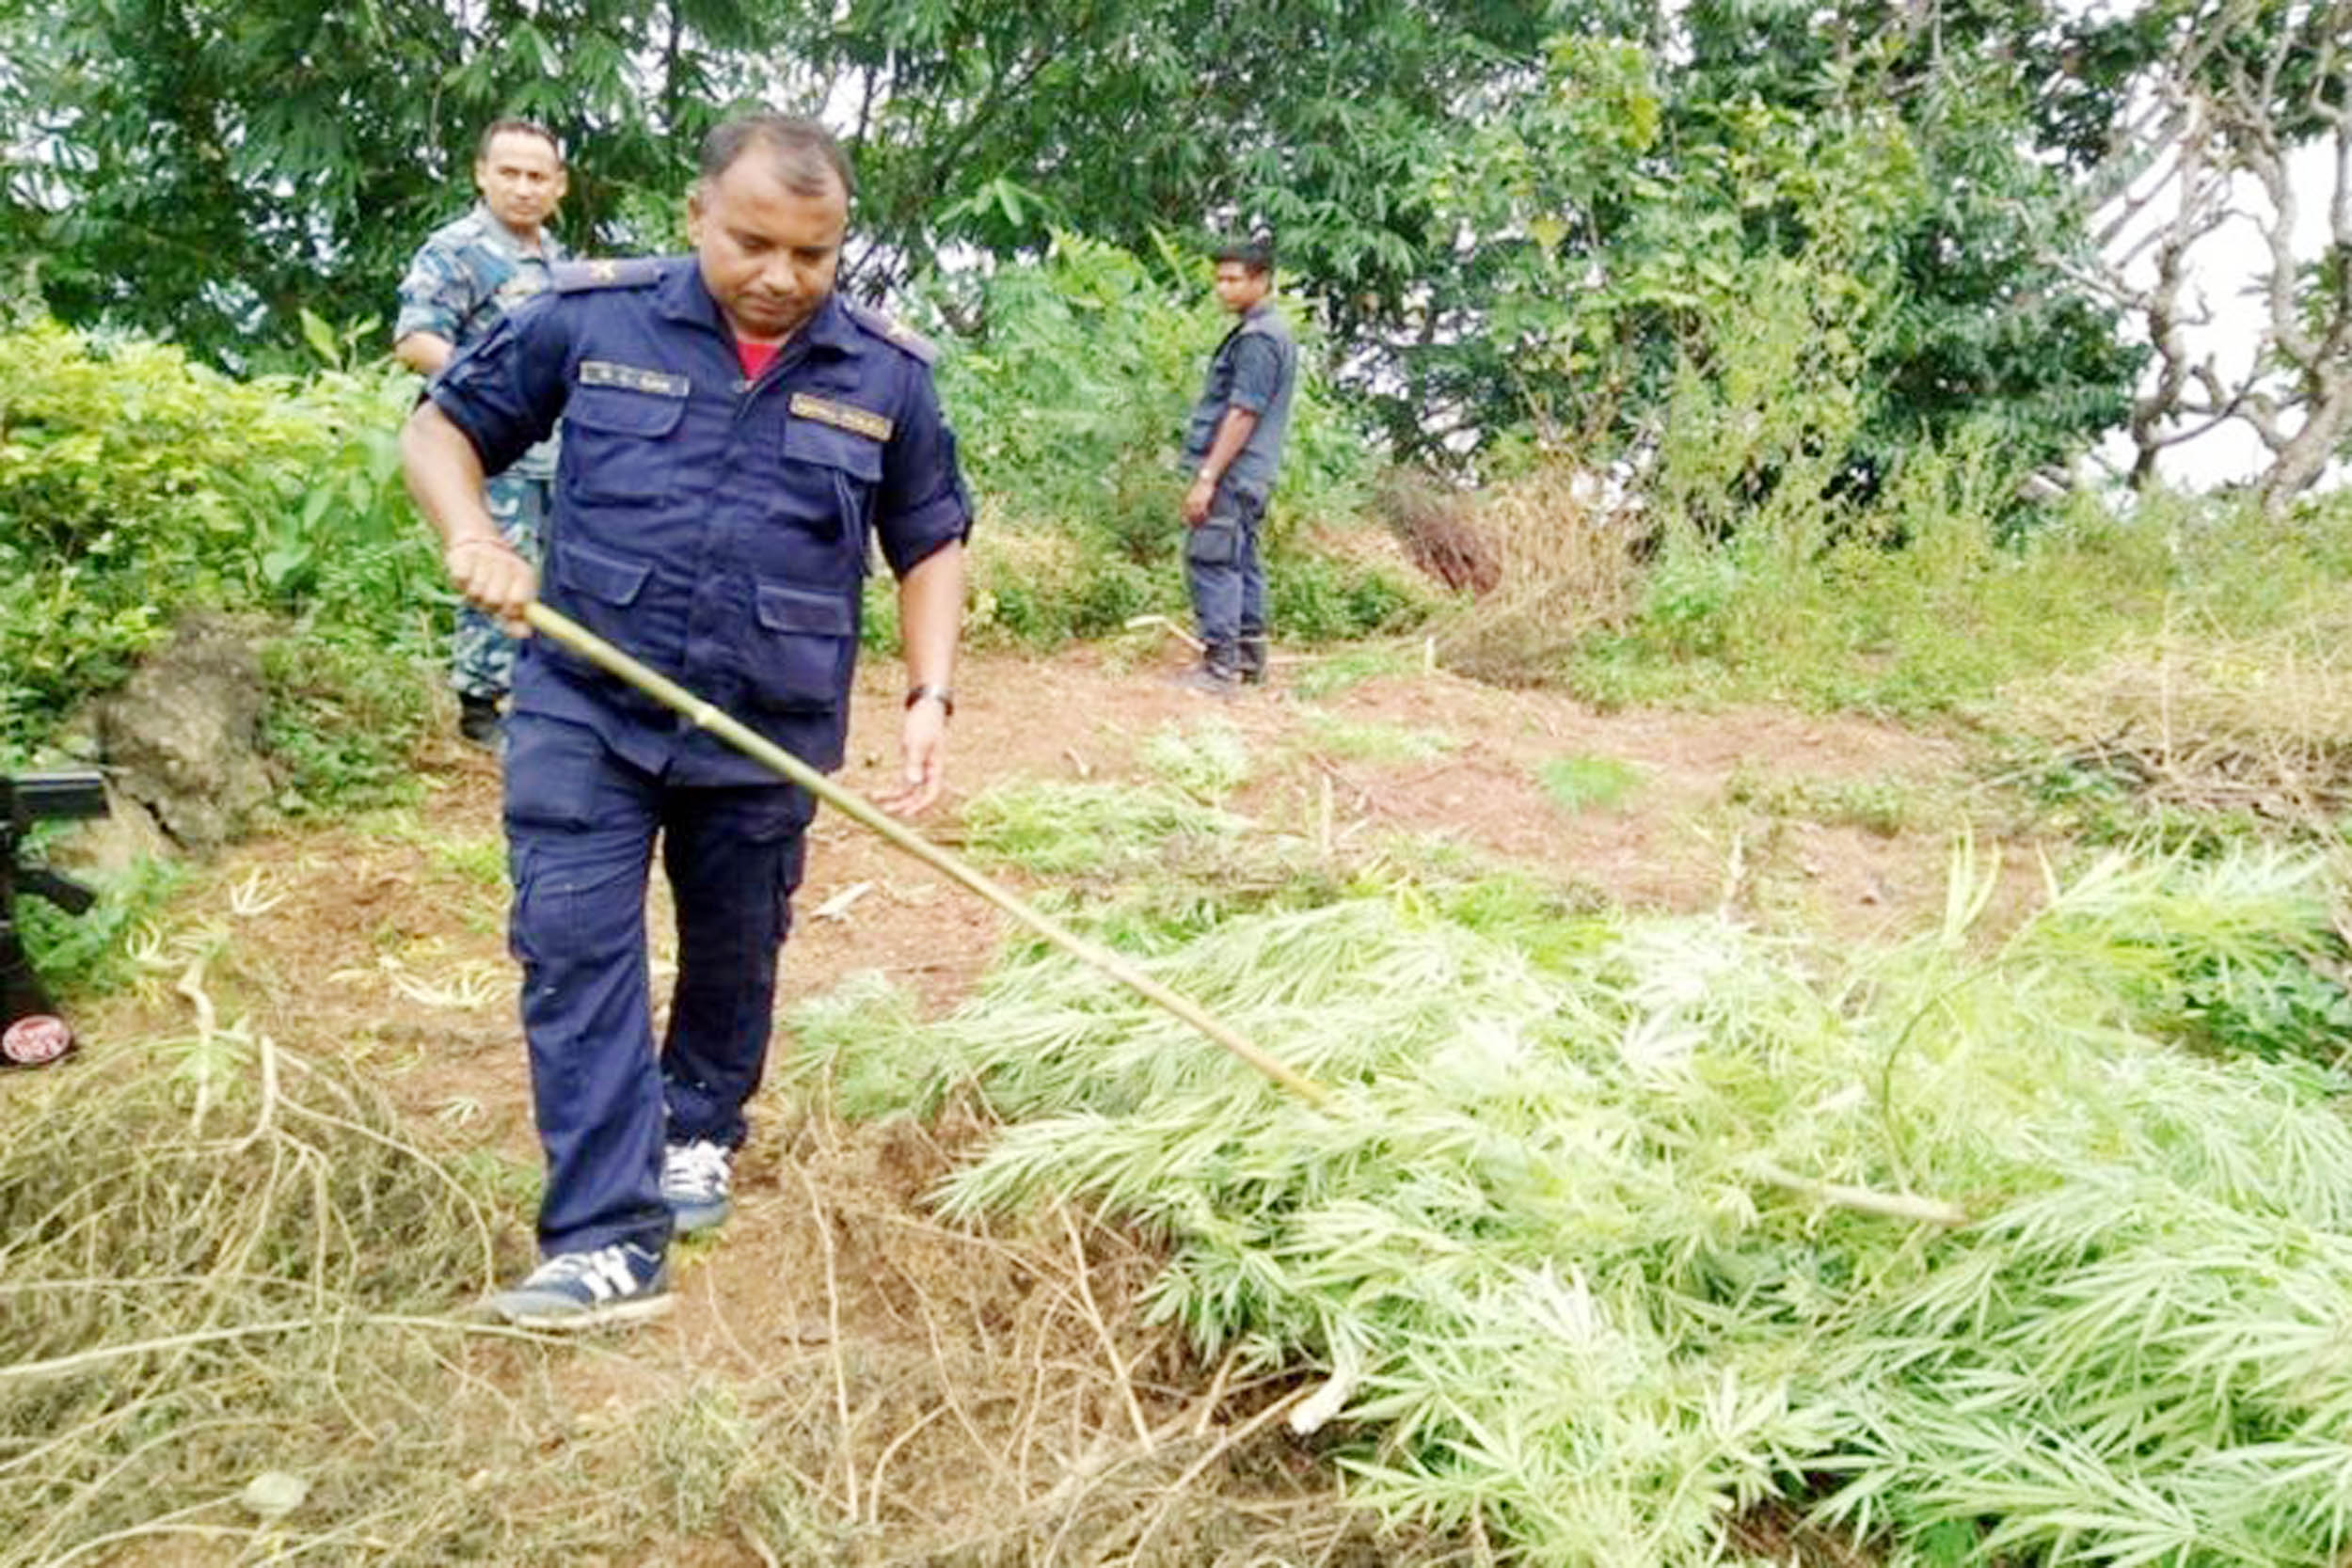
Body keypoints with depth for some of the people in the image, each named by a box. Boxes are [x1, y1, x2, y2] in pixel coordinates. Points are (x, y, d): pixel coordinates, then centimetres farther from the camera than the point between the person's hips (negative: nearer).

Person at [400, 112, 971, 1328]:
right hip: (584, 706, -1)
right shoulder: (589, 315, -6)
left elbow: (932, 544, 7)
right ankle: (607, 1242, -7)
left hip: (770, 730, 1)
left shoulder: (887, 373, -3)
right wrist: (472, 538, -15)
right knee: (574, 947, -10)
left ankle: (699, 1132, 42)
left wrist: (929, 696, -6)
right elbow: (441, 426, 5)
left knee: (735, 954, 16)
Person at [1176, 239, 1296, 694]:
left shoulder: (1257, 339, -15)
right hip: (1249, 474, 11)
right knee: (1241, 563, 15)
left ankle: (1219, 666, -10)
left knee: (1211, 563, -10)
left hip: (1232, 472, -11)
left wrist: (1207, 477, -22)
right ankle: (1248, 657, 22)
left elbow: (1242, 414, -21)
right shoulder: (1271, 332, 17)